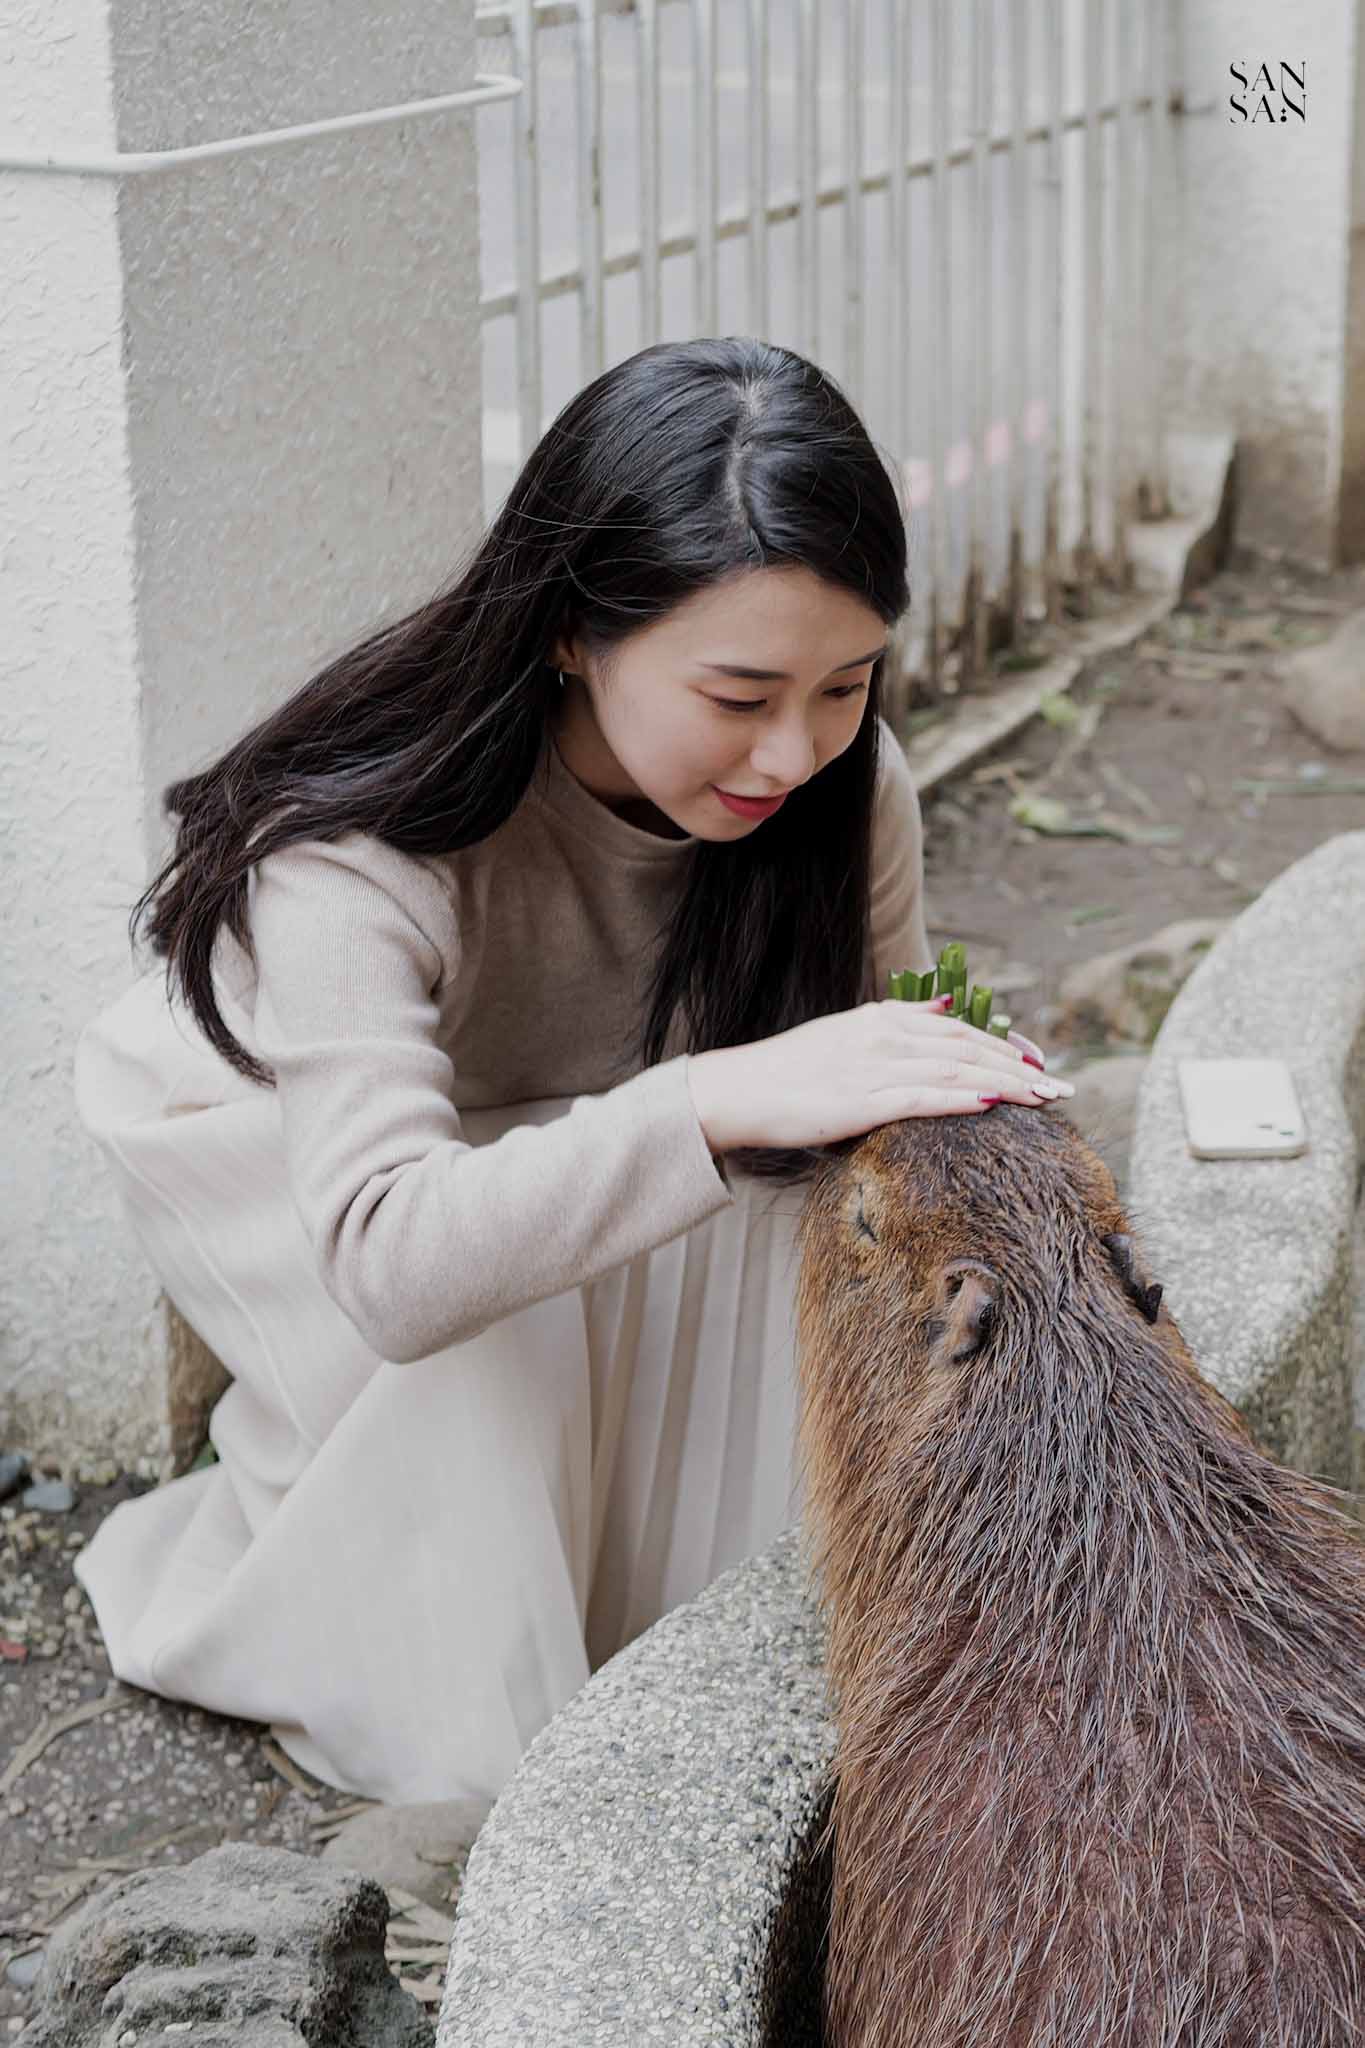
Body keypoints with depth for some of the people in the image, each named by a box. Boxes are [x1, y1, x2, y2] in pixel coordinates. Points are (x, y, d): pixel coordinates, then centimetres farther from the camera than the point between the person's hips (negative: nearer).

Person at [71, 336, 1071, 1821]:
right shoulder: (359, 846, -40)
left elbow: (882, 1106, -12)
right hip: (284, 1156, -4)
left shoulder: (838, 786, -24)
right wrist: (721, 1099, -65)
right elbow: (392, 1262, -53)